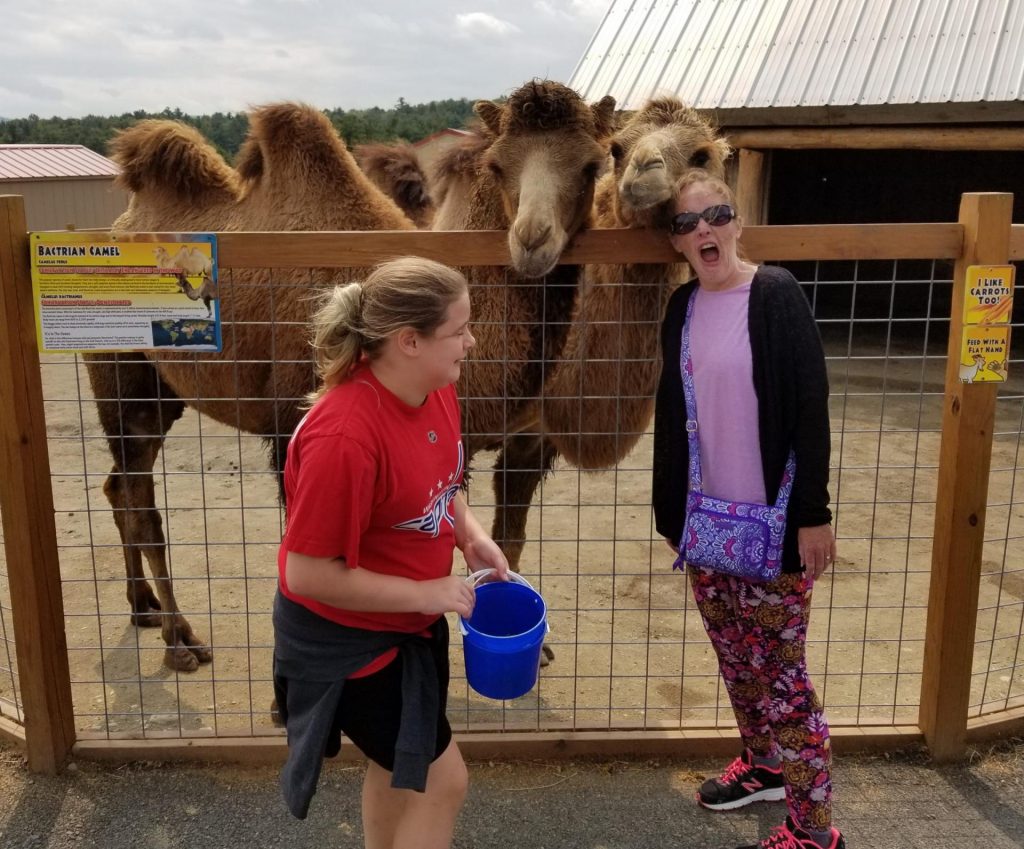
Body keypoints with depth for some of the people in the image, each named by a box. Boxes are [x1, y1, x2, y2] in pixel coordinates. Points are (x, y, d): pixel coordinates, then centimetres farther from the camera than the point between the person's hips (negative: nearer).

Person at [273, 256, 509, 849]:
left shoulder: (437, 387, -8)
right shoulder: (344, 436, -34)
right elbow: (307, 575, -27)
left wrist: (471, 534, -6)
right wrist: (424, 594, -22)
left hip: (409, 620, 8)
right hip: (346, 639, -8)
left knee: (400, 766, 25)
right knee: (442, 781, 5)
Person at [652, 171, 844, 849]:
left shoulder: (777, 296, -11)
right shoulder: (683, 308, 6)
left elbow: (810, 410, -13)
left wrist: (813, 514, -15)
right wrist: (671, 509, 13)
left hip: (773, 519, -6)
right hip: (705, 517, 6)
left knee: (781, 671, 0)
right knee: (737, 659, 18)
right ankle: (764, 765, 39)